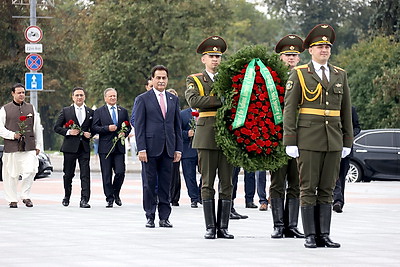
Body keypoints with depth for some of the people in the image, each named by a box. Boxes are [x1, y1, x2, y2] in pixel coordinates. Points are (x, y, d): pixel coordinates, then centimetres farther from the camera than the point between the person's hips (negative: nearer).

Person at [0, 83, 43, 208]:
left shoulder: (31, 108, 15)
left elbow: (37, 128, 16)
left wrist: (38, 146, 11)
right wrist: (12, 135, -12)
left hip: (29, 147, 2)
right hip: (11, 146, -2)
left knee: (30, 170, -13)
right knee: (11, 174, 0)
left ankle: (26, 196, 2)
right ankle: (12, 200, 12)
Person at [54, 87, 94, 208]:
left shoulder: (90, 112, 11)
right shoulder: (65, 111, 5)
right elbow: (57, 127, 4)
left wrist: (89, 134, -4)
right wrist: (68, 132, -11)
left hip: (84, 147, 1)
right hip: (70, 147, -1)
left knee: (85, 174, -8)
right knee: (68, 174, 7)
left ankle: (84, 200, -11)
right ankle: (66, 197, 25)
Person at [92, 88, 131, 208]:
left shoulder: (123, 111, 14)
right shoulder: (99, 112, 5)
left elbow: (128, 127, 17)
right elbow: (94, 128, -3)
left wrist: (124, 133, -4)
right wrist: (107, 128, -16)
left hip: (119, 147, 2)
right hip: (105, 147, -2)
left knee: (120, 172, -7)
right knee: (106, 175, -1)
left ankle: (116, 194, 17)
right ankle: (109, 199, 6)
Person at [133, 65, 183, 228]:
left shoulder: (173, 100, 14)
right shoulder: (142, 99, 2)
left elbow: (177, 126, 15)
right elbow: (139, 126, -2)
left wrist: (178, 149, 8)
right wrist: (141, 149, -11)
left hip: (168, 149, 3)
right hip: (151, 147, -3)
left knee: (165, 184, 4)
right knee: (149, 184, 0)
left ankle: (164, 217, 9)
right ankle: (150, 217, 6)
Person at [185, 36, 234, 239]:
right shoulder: (194, 80, 8)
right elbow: (193, 100, -11)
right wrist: (221, 100, -17)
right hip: (207, 136, -2)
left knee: (227, 184, 2)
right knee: (208, 184, -1)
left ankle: (223, 227, 5)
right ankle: (210, 227, 2)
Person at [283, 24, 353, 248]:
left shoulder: (340, 75, 13)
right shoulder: (299, 74, 2)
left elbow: (346, 111, 16)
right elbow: (289, 109, -1)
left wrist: (347, 142, 11)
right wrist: (290, 142, -8)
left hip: (334, 141, 4)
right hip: (308, 140, -3)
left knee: (327, 190, 5)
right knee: (308, 189, -2)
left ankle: (324, 235, 7)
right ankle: (310, 236, 1)